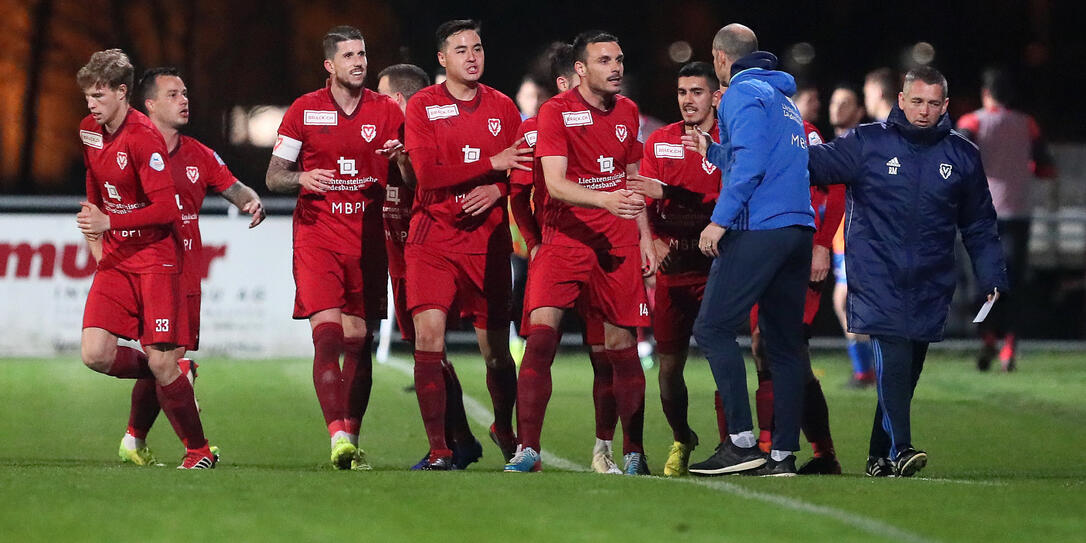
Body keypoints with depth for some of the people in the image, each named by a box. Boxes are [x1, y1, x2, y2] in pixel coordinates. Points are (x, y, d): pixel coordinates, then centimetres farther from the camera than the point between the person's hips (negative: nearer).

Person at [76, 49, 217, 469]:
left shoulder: (143, 138, -17)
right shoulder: (89, 131, 5)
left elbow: (166, 209, -20)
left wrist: (109, 223, -25)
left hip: (155, 257, -7)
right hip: (114, 258, 7)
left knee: (161, 362, -9)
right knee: (95, 355, -10)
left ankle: (200, 451, 6)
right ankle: (167, 378, 15)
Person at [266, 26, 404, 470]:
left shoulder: (387, 112, 7)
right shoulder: (304, 111, 3)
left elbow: (408, 180, 8)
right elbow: (274, 177, 6)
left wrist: (402, 159, -15)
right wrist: (302, 178, -16)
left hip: (368, 241, 2)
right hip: (317, 237, -2)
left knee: (359, 341, 3)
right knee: (327, 333, -16)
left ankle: (351, 440, 11)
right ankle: (337, 435, -23)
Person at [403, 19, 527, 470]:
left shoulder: (502, 108, 9)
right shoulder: (422, 106, -1)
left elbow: (522, 174, 8)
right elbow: (428, 175, -12)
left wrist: (497, 190, -14)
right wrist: (492, 164, -15)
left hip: (488, 242, 3)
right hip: (433, 241, -2)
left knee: (496, 347, 7)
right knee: (429, 335, -16)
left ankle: (505, 429, 34)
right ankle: (438, 450, -13)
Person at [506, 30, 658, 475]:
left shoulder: (628, 112, 10)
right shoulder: (556, 112, -8)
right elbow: (555, 184, -18)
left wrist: (645, 238, 16)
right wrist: (605, 200, -33)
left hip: (619, 246, 4)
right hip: (565, 240, -4)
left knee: (622, 346, 3)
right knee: (541, 333, -18)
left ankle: (633, 454, 12)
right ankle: (527, 450, -15)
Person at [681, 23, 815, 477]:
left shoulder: (743, 93, -5)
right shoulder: (783, 98, 24)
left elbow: (749, 165, -17)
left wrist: (720, 221, -16)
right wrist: (711, 150, 40)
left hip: (758, 230, -9)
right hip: (799, 229, 9)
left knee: (713, 329, -7)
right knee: (784, 343, 8)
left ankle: (742, 442, -14)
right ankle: (783, 453, 4)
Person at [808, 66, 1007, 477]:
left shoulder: (962, 156, 9)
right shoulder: (867, 143, 1)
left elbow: (980, 226, 16)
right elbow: (820, 163, -4)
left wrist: (993, 278, 11)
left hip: (930, 285, 4)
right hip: (878, 279, -3)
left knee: (908, 370, 7)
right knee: (893, 361, -18)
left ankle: (879, 455, 18)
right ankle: (899, 449, -22)